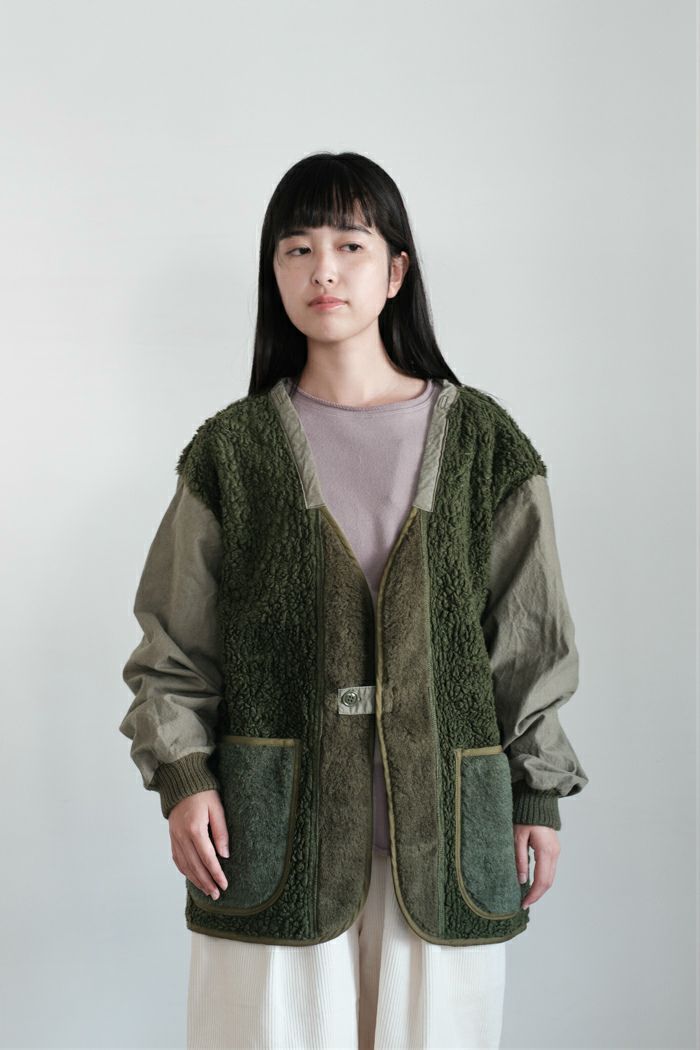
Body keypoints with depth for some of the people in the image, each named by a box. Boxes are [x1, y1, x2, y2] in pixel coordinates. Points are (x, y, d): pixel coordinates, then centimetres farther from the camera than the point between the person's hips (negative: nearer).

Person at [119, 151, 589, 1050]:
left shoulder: (481, 442, 4)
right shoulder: (233, 449, 3)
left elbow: (527, 636, 6)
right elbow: (174, 640, 5)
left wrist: (539, 794, 5)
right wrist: (183, 775, -6)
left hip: (443, 825, 1)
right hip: (274, 830, 0)